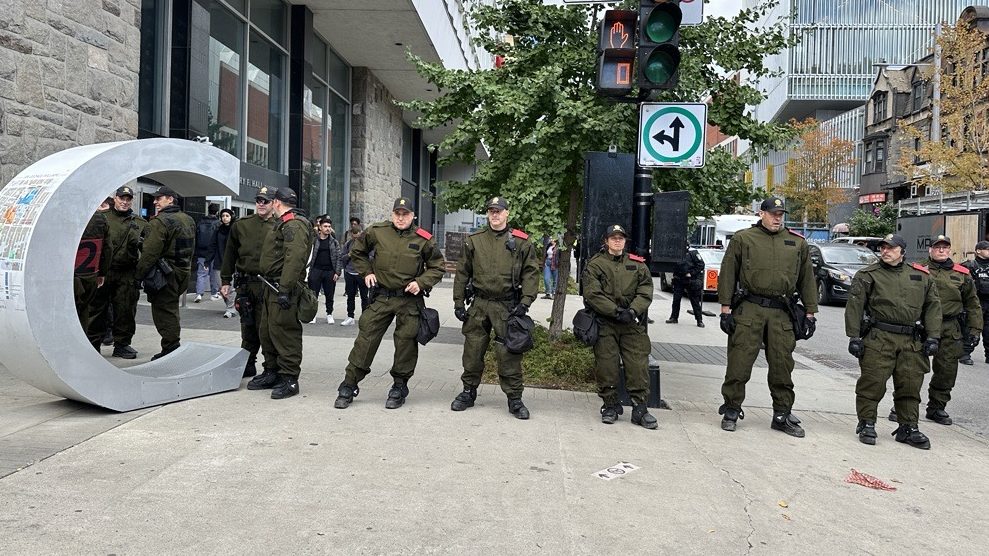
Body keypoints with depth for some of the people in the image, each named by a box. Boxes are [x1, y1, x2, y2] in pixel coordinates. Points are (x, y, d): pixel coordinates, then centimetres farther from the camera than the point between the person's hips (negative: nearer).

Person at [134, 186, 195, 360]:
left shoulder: (160, 221, -15)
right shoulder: (188, 220, 13)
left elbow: (150, 252, -19)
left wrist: (139, 273, -10)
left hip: (165, 275, -9)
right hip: (183, 273, 9)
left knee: (164, 312, -1)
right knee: (171, 309, 17)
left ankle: (170, 350, 2)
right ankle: (174, 347, 22)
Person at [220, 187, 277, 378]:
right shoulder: (240, 225, 9)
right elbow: (230, 254, 13)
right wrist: (226, 281, 10)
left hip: (267, 285, -4)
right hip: (244, 283, 4)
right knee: (248, 328, 14)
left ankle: (271, 368, 6)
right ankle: (248, 365, 26)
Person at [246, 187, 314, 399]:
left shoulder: (294, 225, -14)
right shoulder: (283, 224, 22)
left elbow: (294, 259, -24)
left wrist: (284, 288, -28)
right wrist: (269, 287, 21)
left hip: (283, 288, -11)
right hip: (272, 286, 11)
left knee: (284, 332, -7)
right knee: (267, 332, 16)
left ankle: (289, 379, -1)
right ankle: (272, 373, 27)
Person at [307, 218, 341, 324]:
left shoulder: (334, 242, 7)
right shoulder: (313, 240, 2)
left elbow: (338, 258, 5)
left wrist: (337, 272, -3)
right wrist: (308, 270, -7)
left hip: (330, 272, 1)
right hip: (316, 270, -1)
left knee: (329, 295, 7)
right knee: (313, 294, 1)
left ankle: (329, 314, 19)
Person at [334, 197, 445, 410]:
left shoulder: (423, 239, -2)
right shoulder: (376, 232, 0)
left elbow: (437, 267, 8)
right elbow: (357, 252, 17)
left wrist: (421, 282, -7)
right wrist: (366, 272, 5)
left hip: (409, 300, 0)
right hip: (381, 296, 1)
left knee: (406, 342, 5)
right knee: (366, 338, -1)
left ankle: (399, 387, 21)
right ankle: (349, 385, 8)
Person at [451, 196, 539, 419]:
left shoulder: (521, 242, 2)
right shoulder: (474, 241, 7)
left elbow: (531, 273, 1)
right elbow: (462, 273, 11)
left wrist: (525, 301, -9)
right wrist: (459, 302, 5)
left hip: (508, 306, -2)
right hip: (479, 304, 2)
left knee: (509, 352, -1)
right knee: (473, 350, 8)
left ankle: (514, 398, 11)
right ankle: (468, 392, 25)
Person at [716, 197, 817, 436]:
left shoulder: (797, 243, 13)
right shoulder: (743, 239, 4)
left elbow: (807, 279, 16)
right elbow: (728, 274, 1)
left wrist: (810, 313, 11)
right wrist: (726, 308, -5)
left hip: (781, 313, 3)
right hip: (748, 309, -3)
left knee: (782, 365, 7)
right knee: (739, 363, -1)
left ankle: (782, 415, 20)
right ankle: (731, 410, 12)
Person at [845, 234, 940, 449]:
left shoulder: (921, 276, 14)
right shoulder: (867, 275, 2)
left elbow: (933, 306, 15)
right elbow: (854, 307, -2)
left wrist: (932, 337, 6)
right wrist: (854, 337, -8)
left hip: (910, 342, 4)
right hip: (877, 339, -3)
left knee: (910, 385, 7)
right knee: (873, 383, -3)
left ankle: (908, 427, 20)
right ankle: (866, 424, 11)